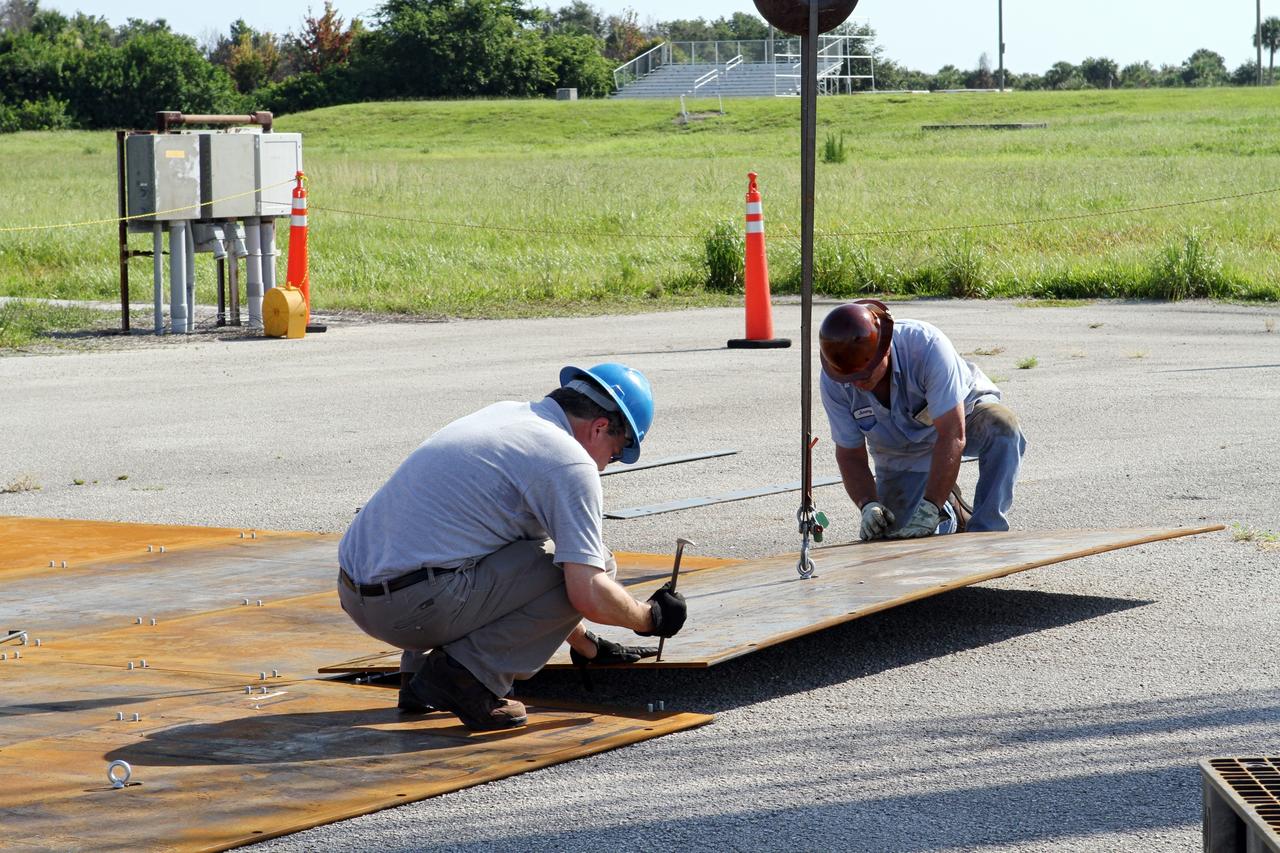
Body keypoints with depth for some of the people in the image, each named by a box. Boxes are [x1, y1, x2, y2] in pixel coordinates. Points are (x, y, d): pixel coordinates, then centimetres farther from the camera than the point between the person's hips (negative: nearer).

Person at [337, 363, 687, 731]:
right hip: (413, 605, -9)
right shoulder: (571, 462, -6)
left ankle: (419, 675, 20)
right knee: (589, 569, -2)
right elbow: (588, 594, -12)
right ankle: (468, 676, -6)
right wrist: (650, 618, 9)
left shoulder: (504, 413, 22)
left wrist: (588, 646, 35)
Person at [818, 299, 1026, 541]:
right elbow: (850, 455, -15)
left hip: (963, 412, -3)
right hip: (899, 453, 3)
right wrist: (868, 505, -34)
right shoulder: (833, 382, -26)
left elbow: (953, 436, -42)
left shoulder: (926, 345, -39)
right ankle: (949, 508, 28)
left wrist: (928, 510, -46)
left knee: (1002, 426, -36)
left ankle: (984, 535, -25)